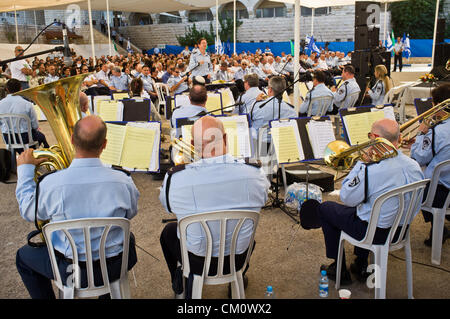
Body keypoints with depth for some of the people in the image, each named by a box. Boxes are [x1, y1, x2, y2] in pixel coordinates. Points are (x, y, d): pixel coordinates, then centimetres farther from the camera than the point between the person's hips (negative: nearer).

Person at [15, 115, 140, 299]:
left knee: (23, 256, 26)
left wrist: (25, 168, 9)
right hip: (115, 268, 2)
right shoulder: (123, 180, -19)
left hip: (71, 271, -1)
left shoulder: (50, 183, -23)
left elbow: (28, 212, -1)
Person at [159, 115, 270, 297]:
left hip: (197, 263, -1)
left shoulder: (175, 178, -25)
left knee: (169, 230, 30)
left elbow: (167, 205, -2)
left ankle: (179, 283, 49)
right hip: (238, 259, 2)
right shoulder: (254, 173, -22)